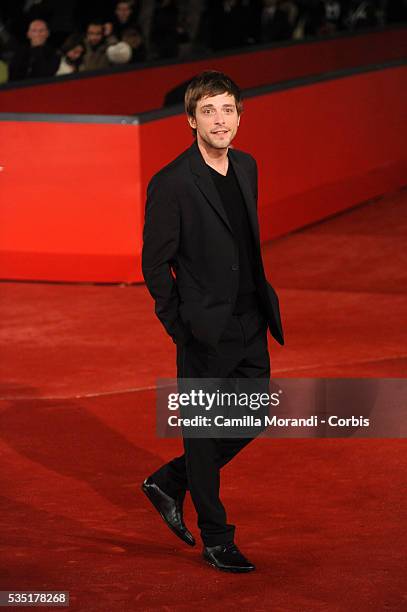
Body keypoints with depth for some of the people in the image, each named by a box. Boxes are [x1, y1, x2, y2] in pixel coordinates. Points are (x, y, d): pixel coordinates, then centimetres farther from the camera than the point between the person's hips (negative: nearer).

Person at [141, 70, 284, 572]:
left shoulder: (246, 167, 7)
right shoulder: (171, 184, -15)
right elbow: (154, 263, -10)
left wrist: (265, 304, 14)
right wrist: (180, 327, -9)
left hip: (251, 324, 7)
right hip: (206, 333, -7)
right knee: (204, 433, 5)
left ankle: (169, 482, 32)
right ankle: (216, 540, 18)